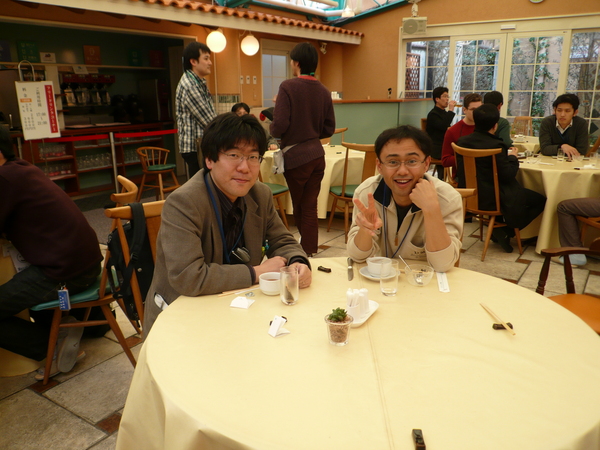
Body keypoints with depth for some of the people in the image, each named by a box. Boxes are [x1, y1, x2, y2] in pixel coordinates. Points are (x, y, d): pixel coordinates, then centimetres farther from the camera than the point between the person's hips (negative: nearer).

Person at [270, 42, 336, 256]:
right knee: (310, 206, 12)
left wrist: (272, 126, 4)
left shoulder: (288, 87, -12)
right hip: (317, 154, 5)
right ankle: (309, 249, 20)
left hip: (296, 156, -4)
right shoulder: (324, 91, 4)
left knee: (299, 207, 13)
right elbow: (329, 129, 7)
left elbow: (279, 127, -18)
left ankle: (304, 254, 28)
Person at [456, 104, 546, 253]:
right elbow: (508, 175, -18)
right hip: (491, 199, -8)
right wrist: (513, 158, 3)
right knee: (540, 200, 5)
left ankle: (500, 226, 21)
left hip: (469, 196, 8)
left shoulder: (462, 141, 0)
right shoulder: (496, 146, -20)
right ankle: (506, 231, 3)